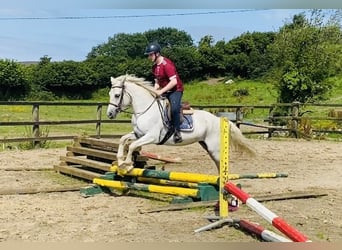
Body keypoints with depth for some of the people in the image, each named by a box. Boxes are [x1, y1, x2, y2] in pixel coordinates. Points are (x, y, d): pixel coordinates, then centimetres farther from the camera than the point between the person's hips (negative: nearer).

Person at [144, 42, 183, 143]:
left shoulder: (166, 64, -20)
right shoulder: (154, 66, 7)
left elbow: (174, 81, -28)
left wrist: (161, 91, -28)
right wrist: (155, 91, -4)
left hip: (175, 90, -9)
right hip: (164, 91, 9)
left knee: (174, 109, -32)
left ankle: (177, 132, -23)